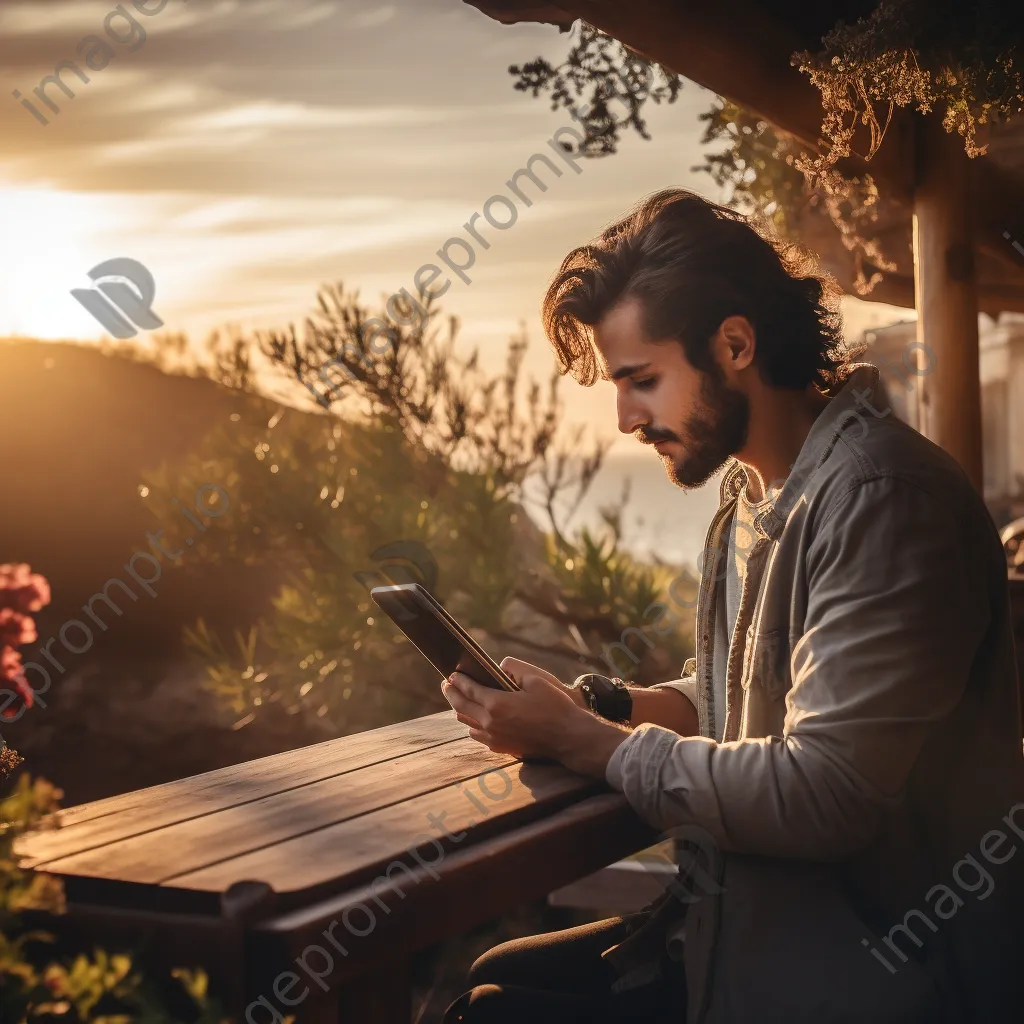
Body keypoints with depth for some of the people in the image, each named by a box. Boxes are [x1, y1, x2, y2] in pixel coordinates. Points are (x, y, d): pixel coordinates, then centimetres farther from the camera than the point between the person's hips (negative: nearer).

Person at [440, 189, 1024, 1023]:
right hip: (758, 923, 8)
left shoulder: (879, 495, -22)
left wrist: (583, 741, -16)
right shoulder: (757, 492, 8)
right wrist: (606, 707, -2)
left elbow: (821, 795, -26)